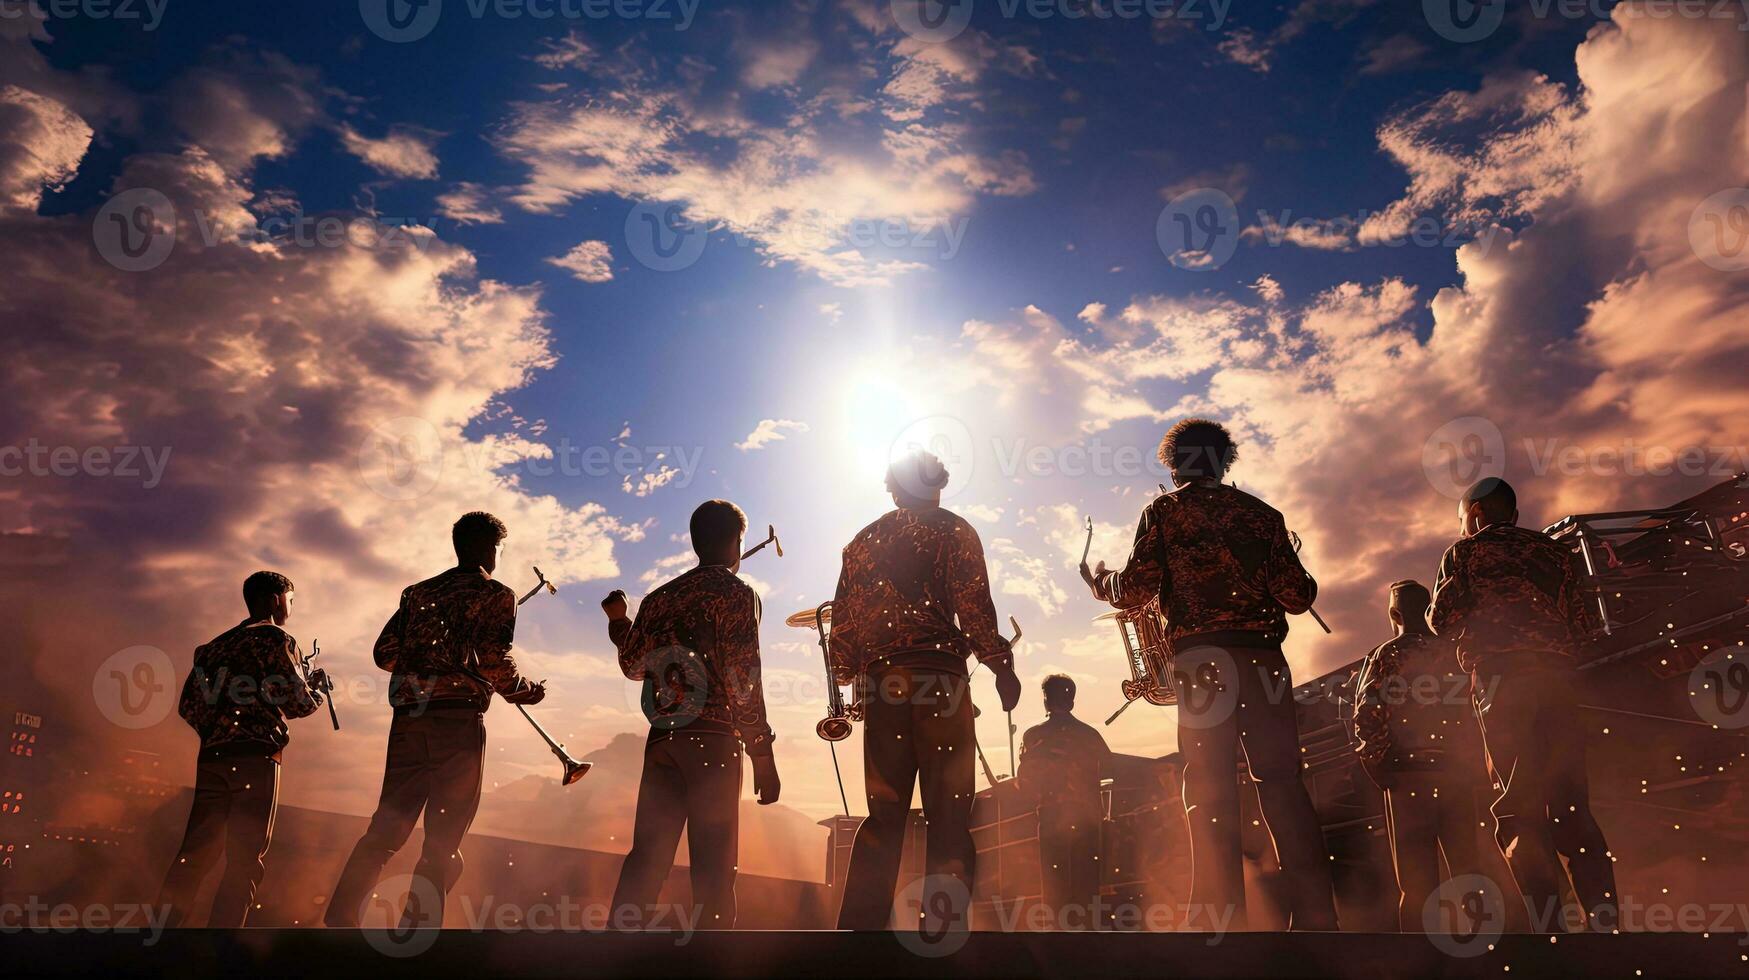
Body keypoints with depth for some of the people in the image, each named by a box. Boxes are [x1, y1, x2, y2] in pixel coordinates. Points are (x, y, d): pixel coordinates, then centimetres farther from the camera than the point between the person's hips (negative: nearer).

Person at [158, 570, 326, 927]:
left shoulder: (217, 644, 20)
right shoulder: (277, 639, -1)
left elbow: (187, 706, 17)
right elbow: (299, 703, -6)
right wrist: (319, 688, 13)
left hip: (211, 757, 7)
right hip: (255, 757, -7)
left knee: (195, 852, 10)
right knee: (245, 861, -6)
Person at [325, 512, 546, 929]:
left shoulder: (418, 592, 17)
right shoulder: (496, 595, 0)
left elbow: (384, 653, 12)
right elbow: (495, 662, -12)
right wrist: (529, 692, 5)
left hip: (408, 718, 6)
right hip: (459, 719, -5)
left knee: (386, 826, 12)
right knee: (442, 840, 0)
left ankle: (339, 920, 6)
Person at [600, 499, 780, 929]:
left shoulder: (660, 597, 15)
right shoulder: (737, 593, -2)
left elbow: (634, 665, 20)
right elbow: (743, 680, -11)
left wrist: (618, 623, 37)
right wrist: (762, 753, -9)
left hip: (663, 738, 6)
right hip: (714, 738, -6)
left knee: (647, 854, 9)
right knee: (713, 862, -4)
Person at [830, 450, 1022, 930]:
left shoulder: (863, 540, 19)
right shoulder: (952, 530, 6)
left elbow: (842, 618, 14)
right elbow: (973, 606, -7)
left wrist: (846, 680, 19)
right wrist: (1001, 666, -2)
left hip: (880, 680, 5)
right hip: (938, 676, -4)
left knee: (885, 812, 9)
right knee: (948, 811, -4)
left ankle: (858, 925, 3)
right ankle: (945, 920, -10)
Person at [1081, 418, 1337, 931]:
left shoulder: (1164, 511, 7)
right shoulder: (1260, 512, 15)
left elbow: (1137, 590, -2)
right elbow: (1296, 596, 7)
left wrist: (1101, 584, 19)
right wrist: (1297, 579, 30)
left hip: (1200, 658, -2)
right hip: (1263, 657, 3)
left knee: (1210, 791, -4)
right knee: (1282, 782, 3)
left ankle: (1222, 915, -7)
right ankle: (1316, 913, -1)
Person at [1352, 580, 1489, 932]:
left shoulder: (1384, 656, 0)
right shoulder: (1453, 653, 9)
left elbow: (1367, 718, -8)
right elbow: (1474, 713, 7)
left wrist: (1380, 770, 2)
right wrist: (1478, 775, 13)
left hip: (1408, 775, -3)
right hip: (1458, 776, 3)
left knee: (1417, 881, -1)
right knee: (1468, 871, 11)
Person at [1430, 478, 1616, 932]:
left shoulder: (1464, 552, 9)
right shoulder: (1552, 550, 22)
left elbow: (1442, 620, 2)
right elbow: (1577, 625, 16)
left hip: (1502, 678, -4)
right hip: (1559, 677, 4)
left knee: (1521, 809, -6)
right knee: (1571, 802, 6)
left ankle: (1548, 923, -14)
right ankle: (1604, 916, -5)